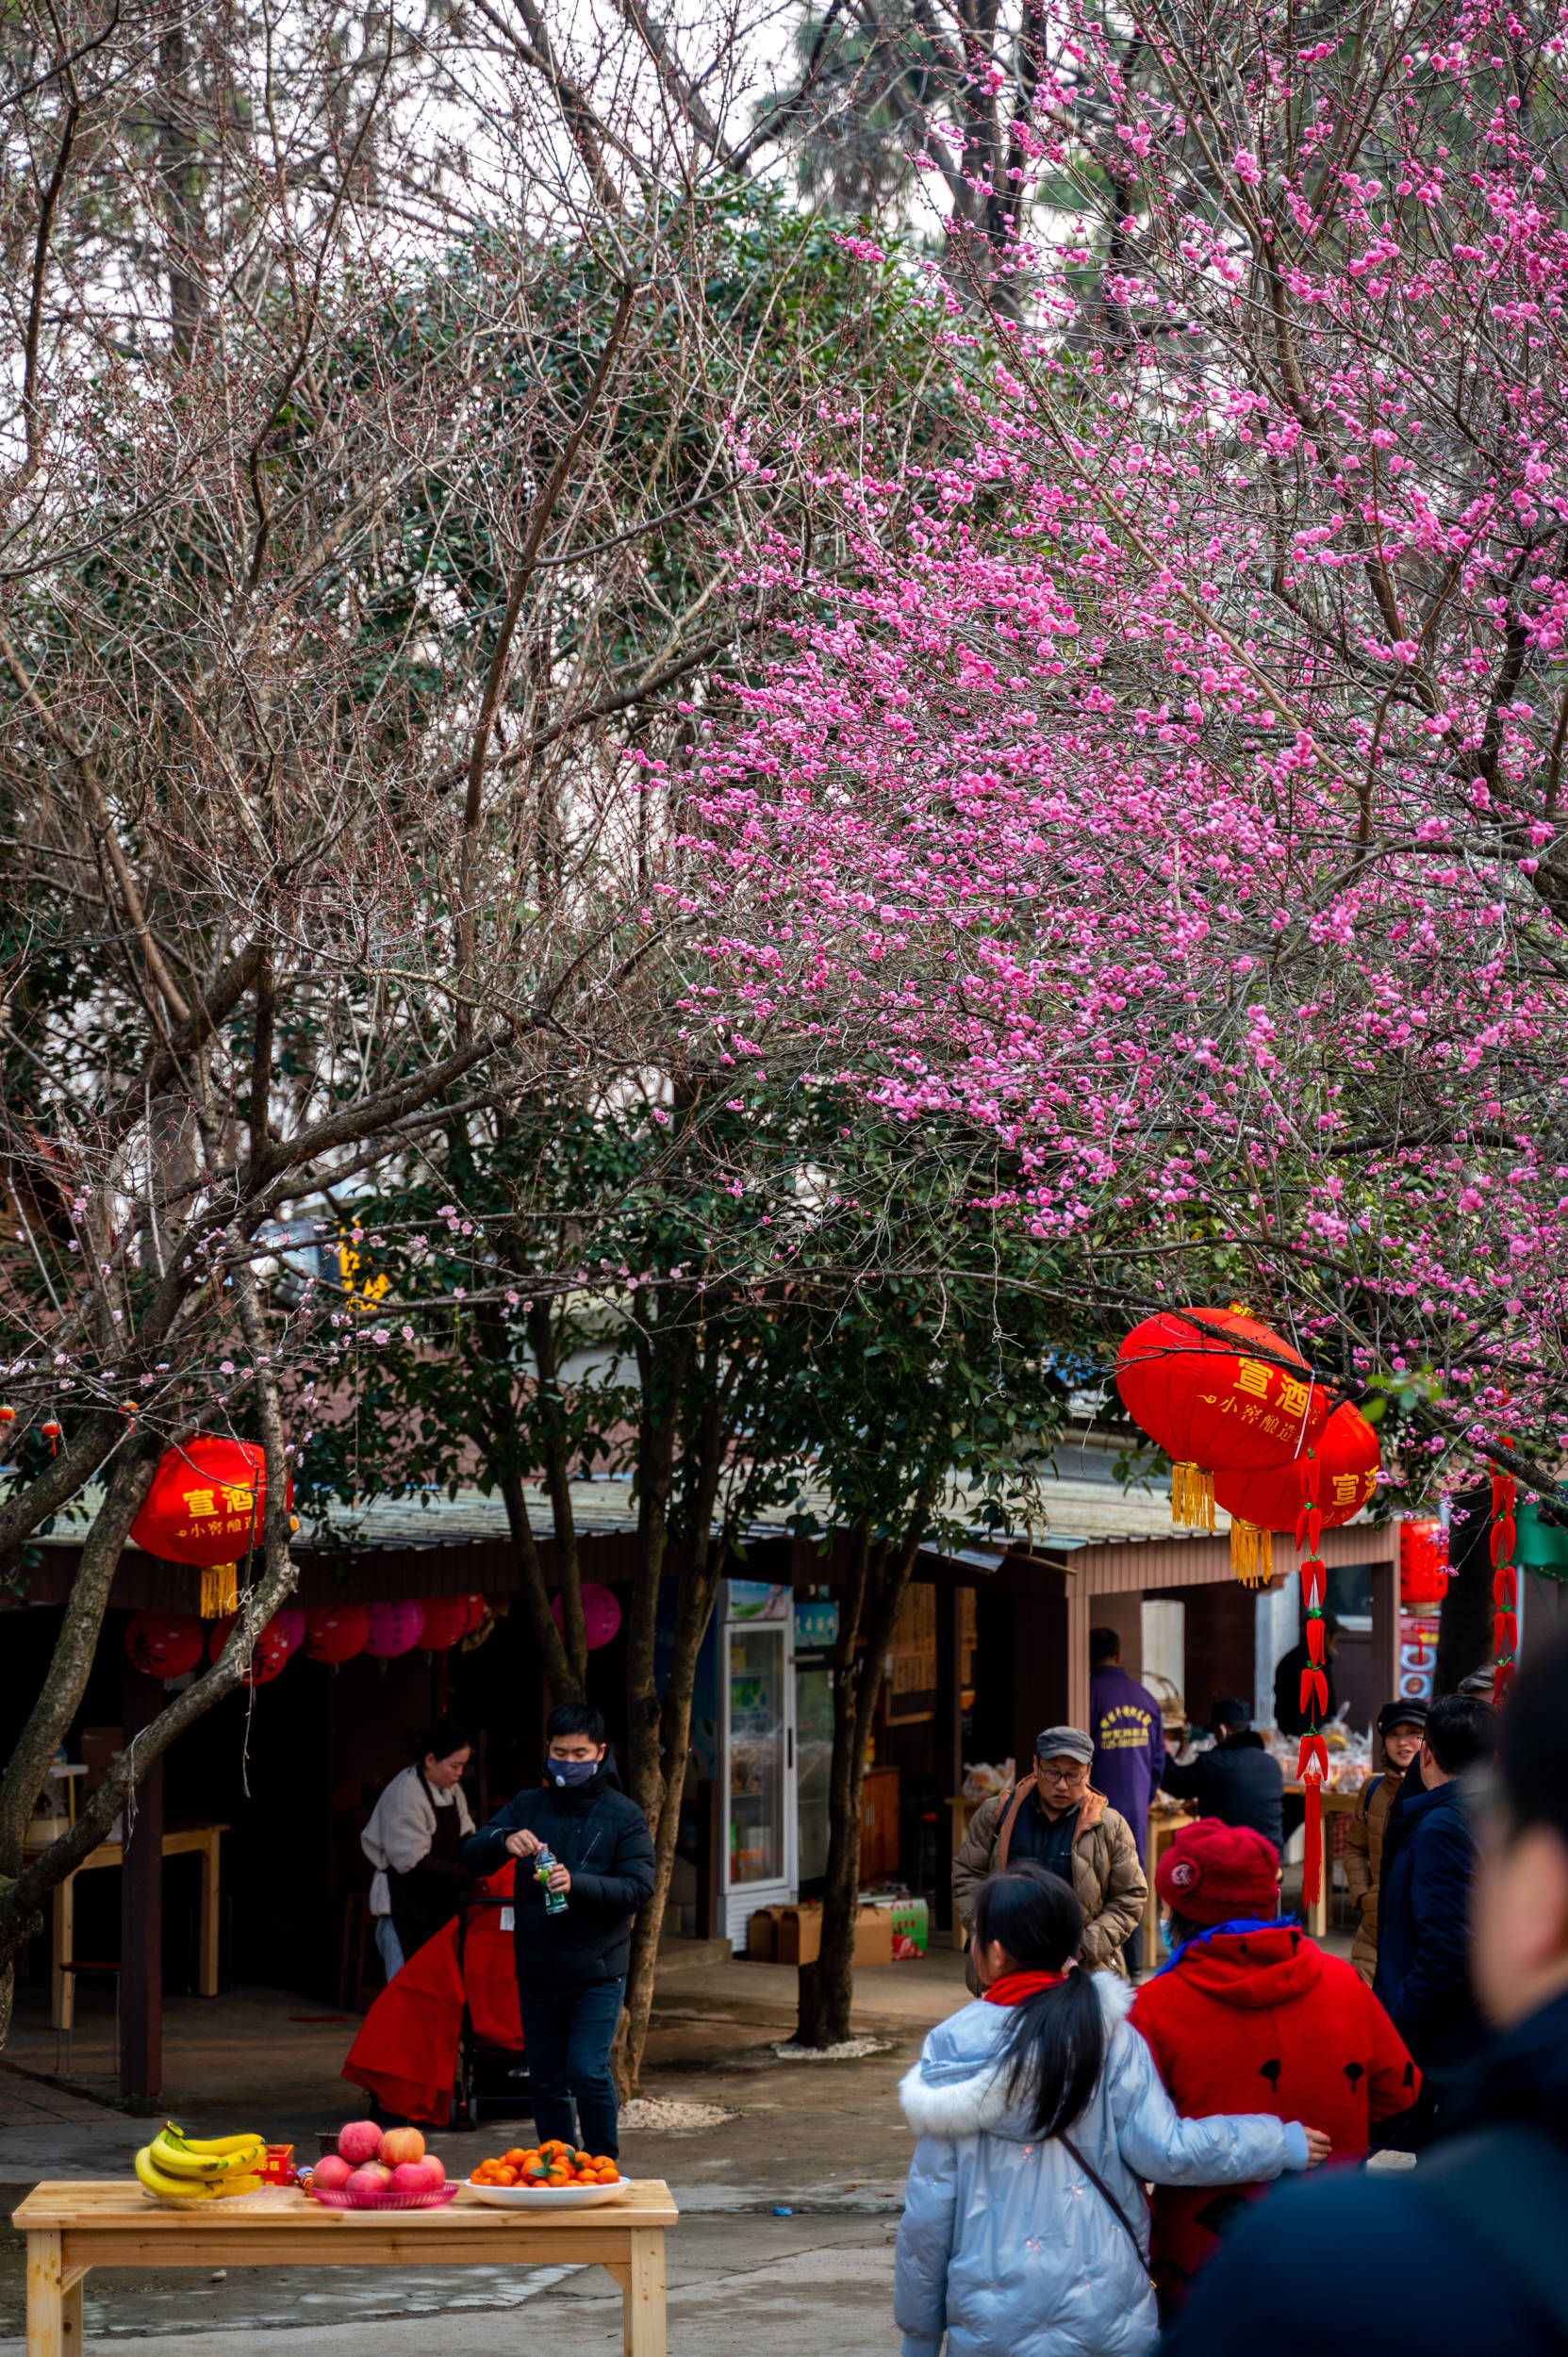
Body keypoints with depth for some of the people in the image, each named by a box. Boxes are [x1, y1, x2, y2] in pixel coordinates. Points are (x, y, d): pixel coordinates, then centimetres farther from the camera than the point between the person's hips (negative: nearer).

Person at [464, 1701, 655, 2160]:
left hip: (596, 1972, -4)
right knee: (546, 2082, 9)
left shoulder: (623, 1815, 1)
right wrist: (503, 1840, -22)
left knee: (588, 2073, -15)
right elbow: (473, 1857, 1)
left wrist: (577, 1884, -25)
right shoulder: (527, 1807, 9)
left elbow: (639, 1887, -9)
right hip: (536, 1974, 4)